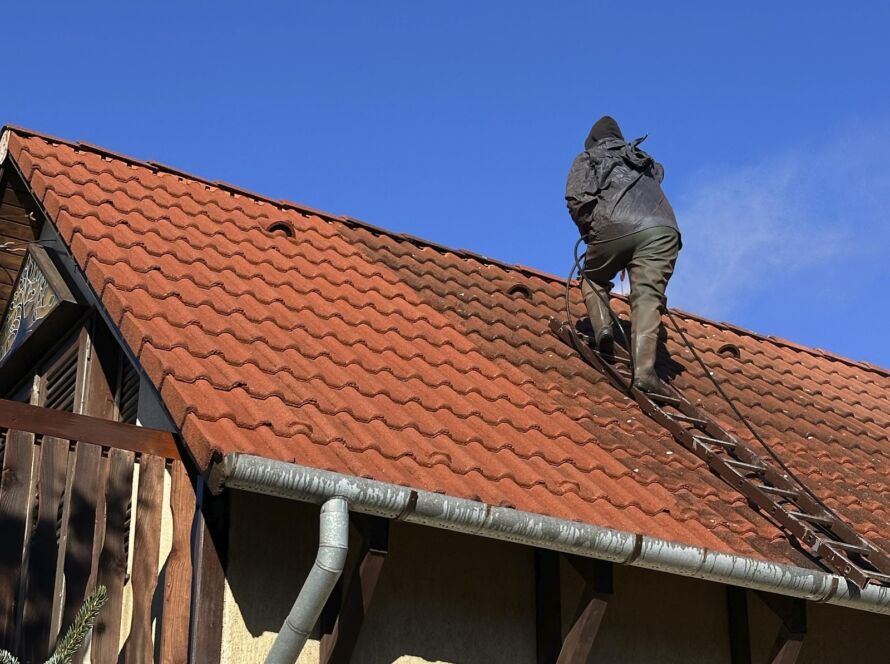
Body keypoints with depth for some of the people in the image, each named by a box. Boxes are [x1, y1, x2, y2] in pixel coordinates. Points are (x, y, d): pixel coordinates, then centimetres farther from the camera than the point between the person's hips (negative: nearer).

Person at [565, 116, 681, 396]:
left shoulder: (587, 159, 25)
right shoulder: (645, 161, 37)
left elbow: (577, 201, 8)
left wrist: (589, 233, 22)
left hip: (616, 226, -2)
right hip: (662, 228, 2)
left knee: (593, 280, 24)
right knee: (648, 298, -6)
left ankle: (602, 327, 0)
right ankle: (644, 369, -23)